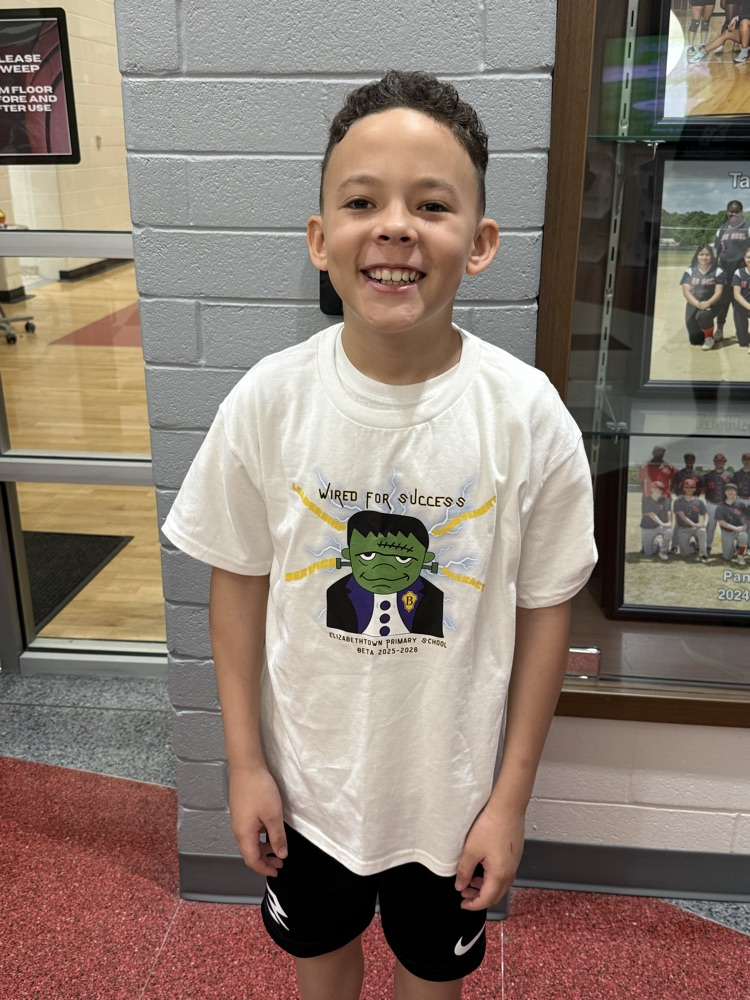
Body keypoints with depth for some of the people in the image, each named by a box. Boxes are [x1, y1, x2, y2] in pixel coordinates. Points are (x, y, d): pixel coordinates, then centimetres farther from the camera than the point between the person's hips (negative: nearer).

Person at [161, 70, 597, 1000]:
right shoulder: (268, 401, -18)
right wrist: (244, 762, -3)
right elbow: (239, 580, -6)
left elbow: (544, 607, -10)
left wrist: (512, 794, -6)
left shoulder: (527, 415, -20)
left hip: (453, 785, -1)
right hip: (306, 775, 1)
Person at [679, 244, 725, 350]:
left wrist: (708, 303, -27)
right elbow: (686, 291, -6)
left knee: (702, 315, -39)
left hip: (710, 304, -2)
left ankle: (709, 337, -8)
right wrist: (697, 304, -22)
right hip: (693, 304, 2)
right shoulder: (690, 271, 2)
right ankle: (702, 334, 40)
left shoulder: (717, 271, -2)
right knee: (695, 340, -1)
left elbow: (718, 292, -7)